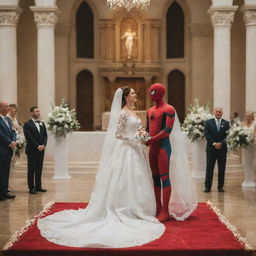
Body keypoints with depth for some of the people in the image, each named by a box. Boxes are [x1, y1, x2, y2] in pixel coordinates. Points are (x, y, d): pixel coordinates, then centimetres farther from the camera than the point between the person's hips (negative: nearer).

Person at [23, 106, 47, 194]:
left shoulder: (42, 123, 14)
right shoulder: (27, 124, -6)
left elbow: (45, 135, 11)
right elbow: (29, 137, -13)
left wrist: (43, 145, -6)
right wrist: (37, 146, -16)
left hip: (41, 149, 6)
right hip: (32, 150, -6)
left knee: (39, 169, 9)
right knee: (31, 169, 0)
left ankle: (38, 186, 16)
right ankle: (31, 188, 3)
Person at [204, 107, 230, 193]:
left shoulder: (226, 123, 6)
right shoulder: (208, 122, 4)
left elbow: (227, 136, -1)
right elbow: (207, 135, -4)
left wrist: (221, 143, -14)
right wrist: (214, 143, -13)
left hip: (222, 148, 1)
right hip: (211, 148, -1)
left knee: (222, 169, 5)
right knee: (209, 168, 1)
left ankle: (220, 186, 13)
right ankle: (208, 186, 6)